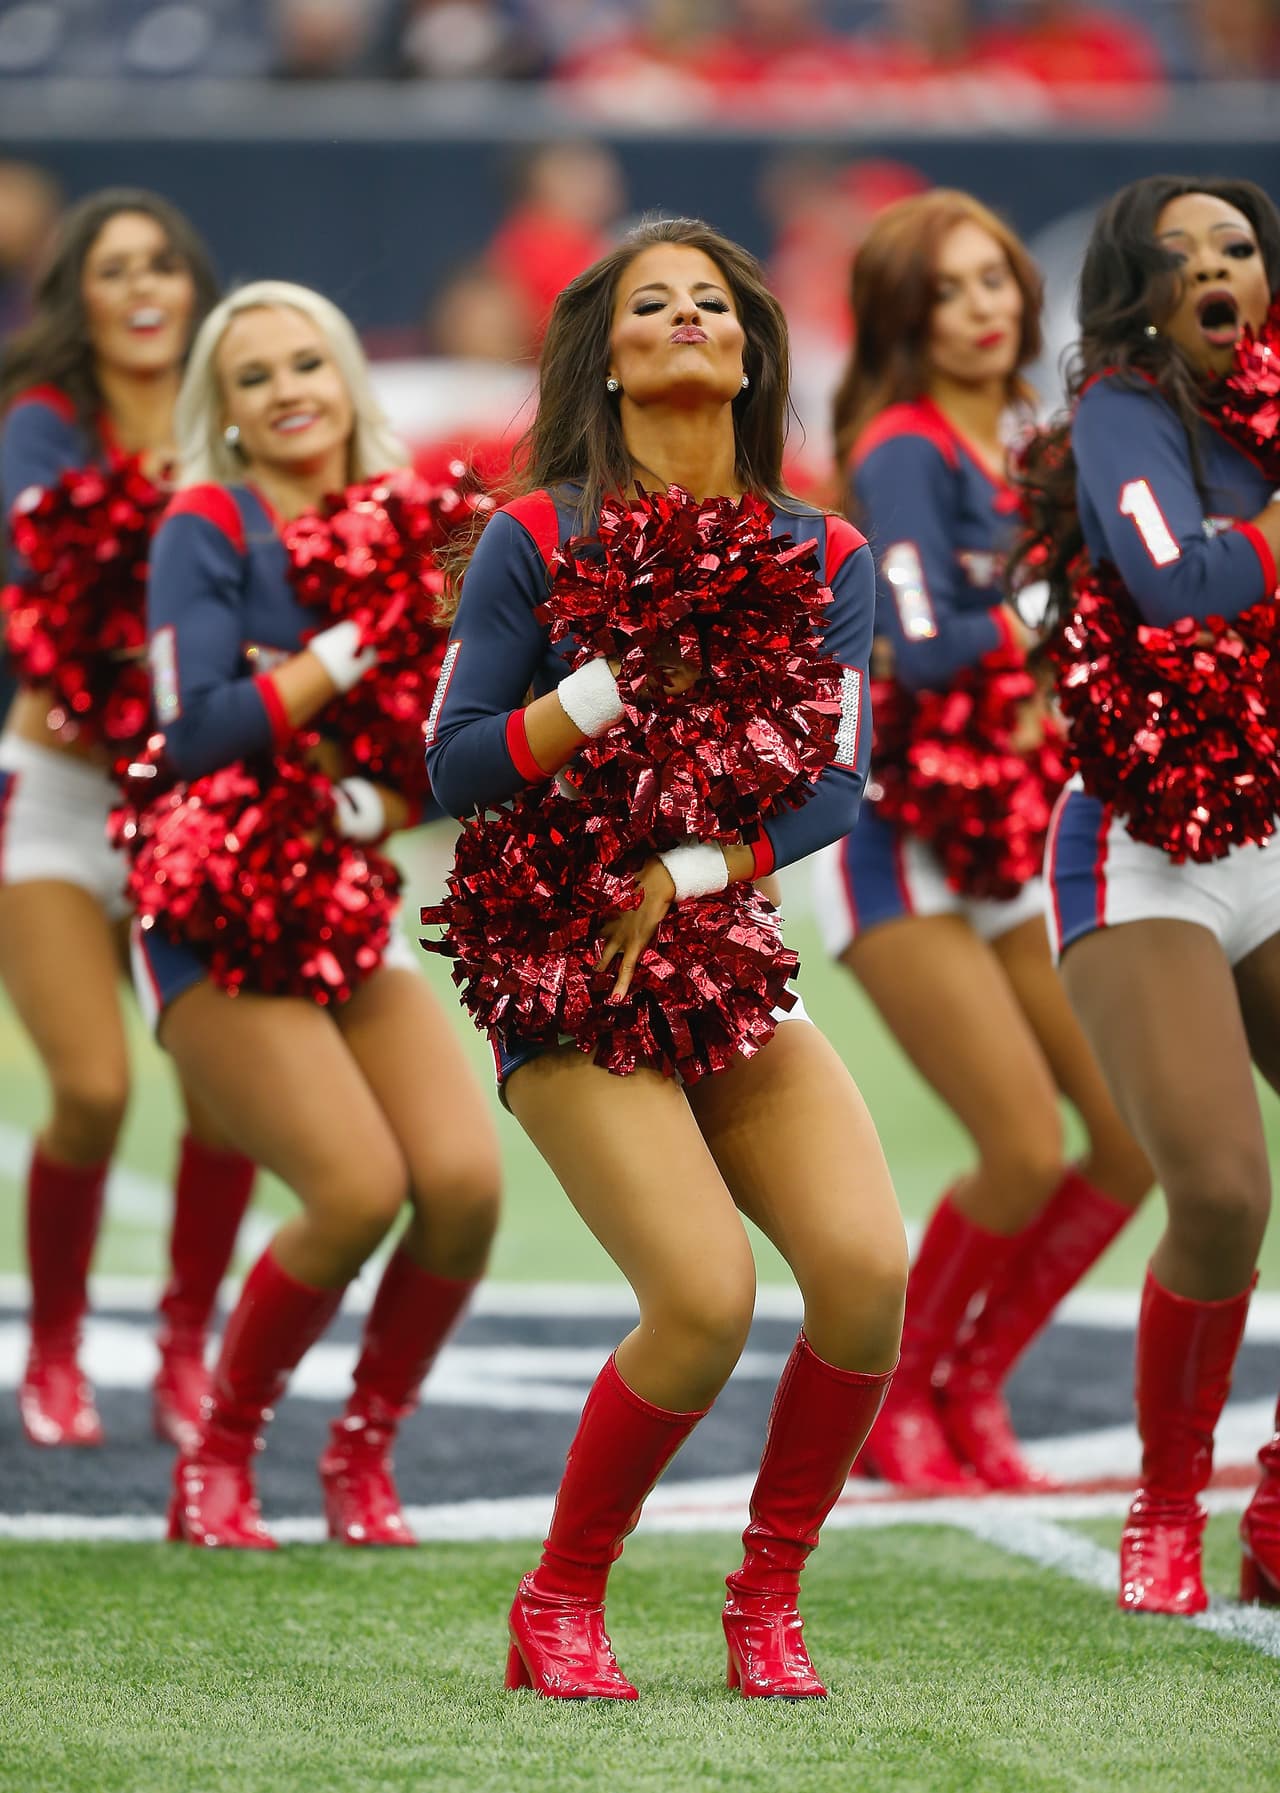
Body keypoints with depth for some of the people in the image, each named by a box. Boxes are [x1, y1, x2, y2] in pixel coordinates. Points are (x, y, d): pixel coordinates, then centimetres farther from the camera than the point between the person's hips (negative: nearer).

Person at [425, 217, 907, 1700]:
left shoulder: (824, 559, 6)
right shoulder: (537, 537, -3)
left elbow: (836, 786, -3)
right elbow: (455, 766, -8)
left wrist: (683, 875, -18)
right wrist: (629, 674, -20)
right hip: (564, 981, -4)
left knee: (867, 1266, -19)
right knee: (708, 1298, -23)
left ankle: (768, 1602, 1)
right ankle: (558, 1610, -1)